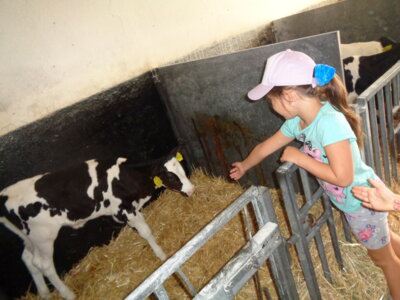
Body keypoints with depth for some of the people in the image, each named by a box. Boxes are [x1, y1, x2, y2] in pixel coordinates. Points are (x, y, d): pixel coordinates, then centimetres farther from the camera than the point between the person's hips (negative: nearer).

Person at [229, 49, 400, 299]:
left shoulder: (329, 122, -36)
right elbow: (266, 147, 4)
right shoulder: (297, 122, -11)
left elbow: (342, 177, -37)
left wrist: (299, 157, -29)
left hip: (362, 201, -8)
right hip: (351, 201, 8)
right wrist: (244, 166, 19)